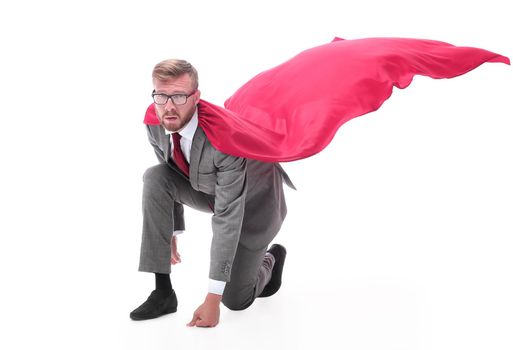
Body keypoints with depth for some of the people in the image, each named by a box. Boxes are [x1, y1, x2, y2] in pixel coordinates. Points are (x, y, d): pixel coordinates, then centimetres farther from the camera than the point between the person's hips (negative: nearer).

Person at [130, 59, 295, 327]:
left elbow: (227, 217, -38)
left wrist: (212, 298, -38)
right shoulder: (155, 125, -21)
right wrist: (171, 232, 7)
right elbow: (171, 180, 0)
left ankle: (270, 258, 33)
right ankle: (163, 291, -18)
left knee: (235, 300, -2)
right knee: (155, 178, -25)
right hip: (208, 189, 5)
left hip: (253, 201, -5)